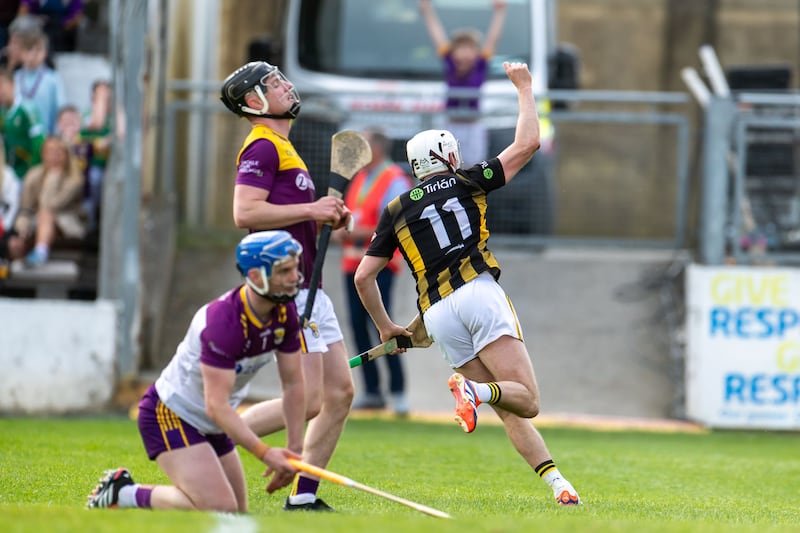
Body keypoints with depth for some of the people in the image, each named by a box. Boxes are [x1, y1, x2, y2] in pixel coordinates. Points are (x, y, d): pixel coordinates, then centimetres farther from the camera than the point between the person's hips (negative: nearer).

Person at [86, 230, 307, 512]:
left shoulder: (285, 314, -8)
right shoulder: (223, 320, -32)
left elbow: (293, 384, 0)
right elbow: (216, 406, -33)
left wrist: (294, 448, -9)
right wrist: (265, 453, -38)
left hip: (211, 425, 9)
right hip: (171, 415, -9)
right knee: (218, 509, -23)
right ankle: (124, 494, -5)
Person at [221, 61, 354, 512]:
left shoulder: (284, 149, 22)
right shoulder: (262, 148, -10)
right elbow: (245, 213, -23)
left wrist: (327, 218, 11)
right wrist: (311, 209, -17)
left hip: (307, 289, 10)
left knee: (341, 392, 7)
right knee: (308, 401, -14)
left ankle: (304, 497, 10)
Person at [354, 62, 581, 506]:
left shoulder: (396, 210, 20)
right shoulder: (465, 183, 13)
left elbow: (363, 277, 17)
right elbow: (527, 143, 14)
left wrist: (386, 328, 31)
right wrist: (524, 87, 26)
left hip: (437, 315, 4)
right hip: (477, 293, -4)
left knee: (513, 412, 7)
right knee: (526, 400, -11)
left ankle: (556, 482, -11)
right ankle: (475, 390, -42)